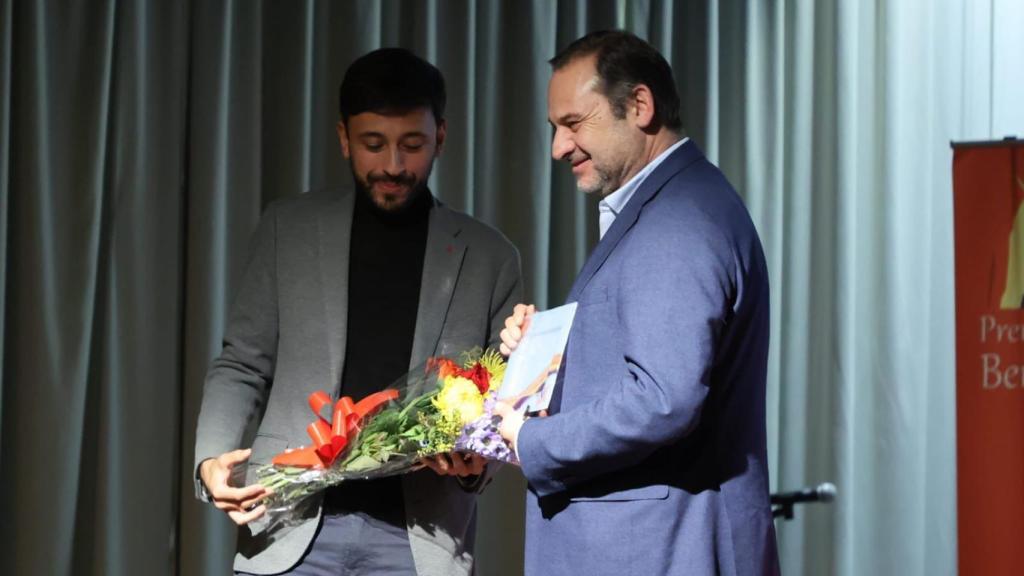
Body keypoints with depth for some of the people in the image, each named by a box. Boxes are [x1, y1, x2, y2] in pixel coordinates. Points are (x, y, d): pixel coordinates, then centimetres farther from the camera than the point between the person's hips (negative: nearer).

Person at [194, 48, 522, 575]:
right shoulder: (287, 228, 11)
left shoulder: (488, 256, 9)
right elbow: (244, 364, 11)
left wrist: (477, 460, -12)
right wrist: (212, 458, -7)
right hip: (293, 526, 1)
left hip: (417, 532, 0)